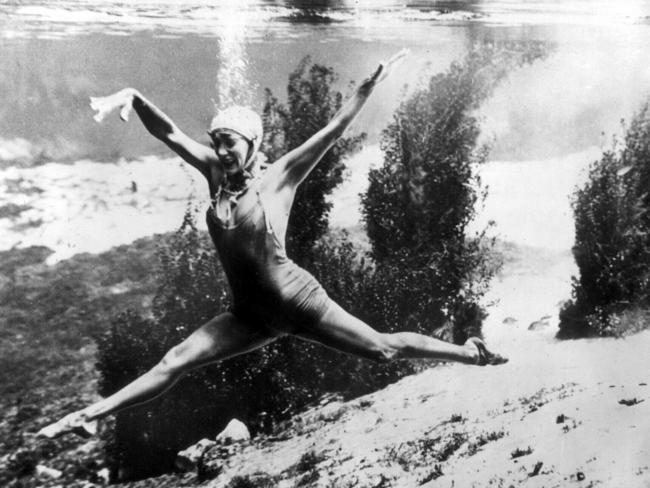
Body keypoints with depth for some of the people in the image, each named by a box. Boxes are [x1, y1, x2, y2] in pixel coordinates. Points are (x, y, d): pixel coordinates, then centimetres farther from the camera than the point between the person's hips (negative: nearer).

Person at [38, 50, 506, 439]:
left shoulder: (278, 178, -12)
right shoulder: (216, 173, 0)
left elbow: (333, 130, -16)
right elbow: (169, 132, -4)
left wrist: (369, 85, -23)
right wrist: (131, 97, -20)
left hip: (298, 301, -4)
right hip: (251, 315, 5)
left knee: (383, 348, 2)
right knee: (174, 363, 4)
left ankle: (469, 353, 19)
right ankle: (91, 415, 13)